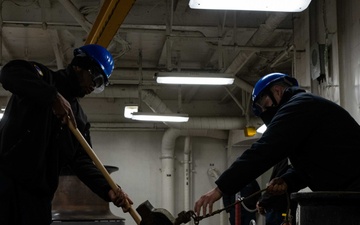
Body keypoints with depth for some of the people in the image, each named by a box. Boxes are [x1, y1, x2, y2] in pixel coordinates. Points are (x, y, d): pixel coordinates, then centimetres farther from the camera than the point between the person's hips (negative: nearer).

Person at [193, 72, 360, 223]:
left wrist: (221, 187, -19)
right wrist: (288, 180, 3)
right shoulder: (306, 106, 22)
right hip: (345, 192, 10)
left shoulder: (298, 105, -11)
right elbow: (310, 163, 24)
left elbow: (265, 150, -20)